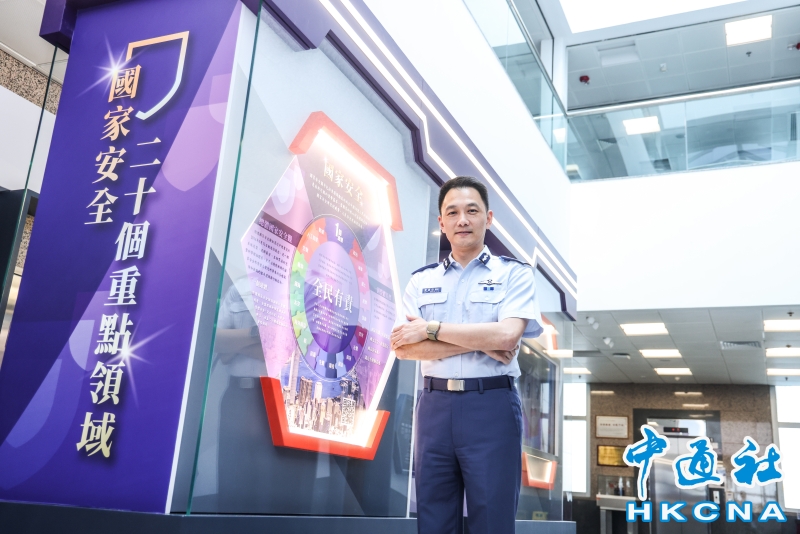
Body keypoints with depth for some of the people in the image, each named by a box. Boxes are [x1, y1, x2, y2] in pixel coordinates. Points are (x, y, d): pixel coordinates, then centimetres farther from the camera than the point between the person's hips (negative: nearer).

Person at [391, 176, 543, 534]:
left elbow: (507, 334, -14)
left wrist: (431, 329, -10)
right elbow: (402, 347, -2)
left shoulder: (514, 274, 3)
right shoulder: (421, 280, 11)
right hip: (435, 406, 3)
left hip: (492, 407, -3)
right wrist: (480, 342, -11)